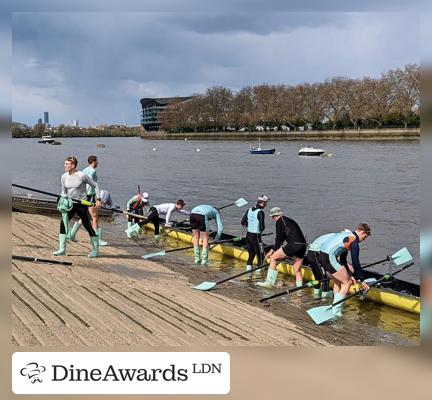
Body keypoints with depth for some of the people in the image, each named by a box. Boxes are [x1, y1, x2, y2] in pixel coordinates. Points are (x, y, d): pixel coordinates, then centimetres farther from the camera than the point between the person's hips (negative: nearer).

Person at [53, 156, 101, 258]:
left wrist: (98, 199, -12)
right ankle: (62, 249, -1)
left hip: (82, 204, -5)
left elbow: (95, 185, -5)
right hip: (70, 204, 5)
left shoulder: (82, 176, -14)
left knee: (88, 226, 0)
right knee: (63, 223, -9)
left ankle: (95, 250, 14)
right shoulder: (64, 177, 1)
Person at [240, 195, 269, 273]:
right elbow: (262, 227, -22)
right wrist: (263, 228, 0)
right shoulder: (260, 212, -17)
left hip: (248, 235, 7)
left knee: (251, 254, 18)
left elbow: (243, 222, 8)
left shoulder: (250, 210, 4)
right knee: (260, 256, 7)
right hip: (256, 236, -7)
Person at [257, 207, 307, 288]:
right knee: (297, 270, 15)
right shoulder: (290, 221, 29)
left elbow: (279, 237, 0)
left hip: (293, 245, -8)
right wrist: (274, 249, 35)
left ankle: (269, 282, 5)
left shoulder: (280, 221, 4)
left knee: (273, 258, 5)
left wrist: (273, 250, 10)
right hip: (303, 246, 8)